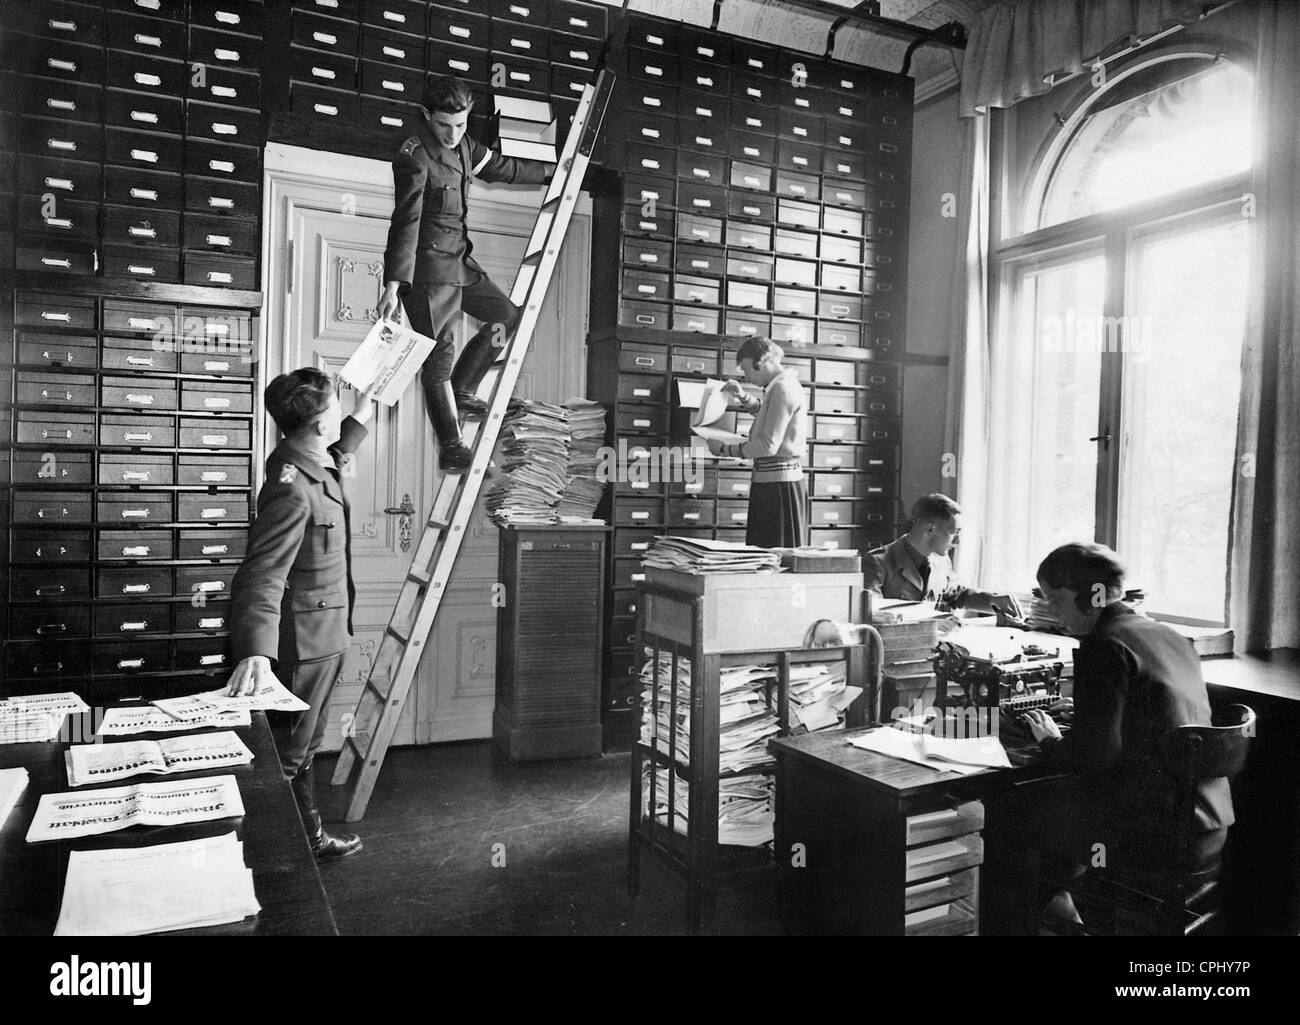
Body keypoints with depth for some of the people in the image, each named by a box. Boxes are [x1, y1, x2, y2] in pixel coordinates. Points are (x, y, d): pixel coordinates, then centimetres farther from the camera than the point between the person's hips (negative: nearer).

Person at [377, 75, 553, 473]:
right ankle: (450, 447, -2)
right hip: (428, 265, -9)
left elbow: (503, 168, 24)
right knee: (440, 352, -8)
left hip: (459, 259, 9)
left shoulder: (463, 145, 8)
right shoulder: (414, 157, -19)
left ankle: (462, 390, 28)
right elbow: (405, 220, -27)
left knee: (506, 315, 18)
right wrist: (393, 283, -34)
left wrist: (554, 170, 35)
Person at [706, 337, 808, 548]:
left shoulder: (782, 388, -15)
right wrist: (742, 398, 20)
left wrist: (725, 449, -12)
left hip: (777, 484, -10)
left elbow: (769, 445, -21)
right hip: (778, 481, 10)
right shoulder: (785, 384, 15)